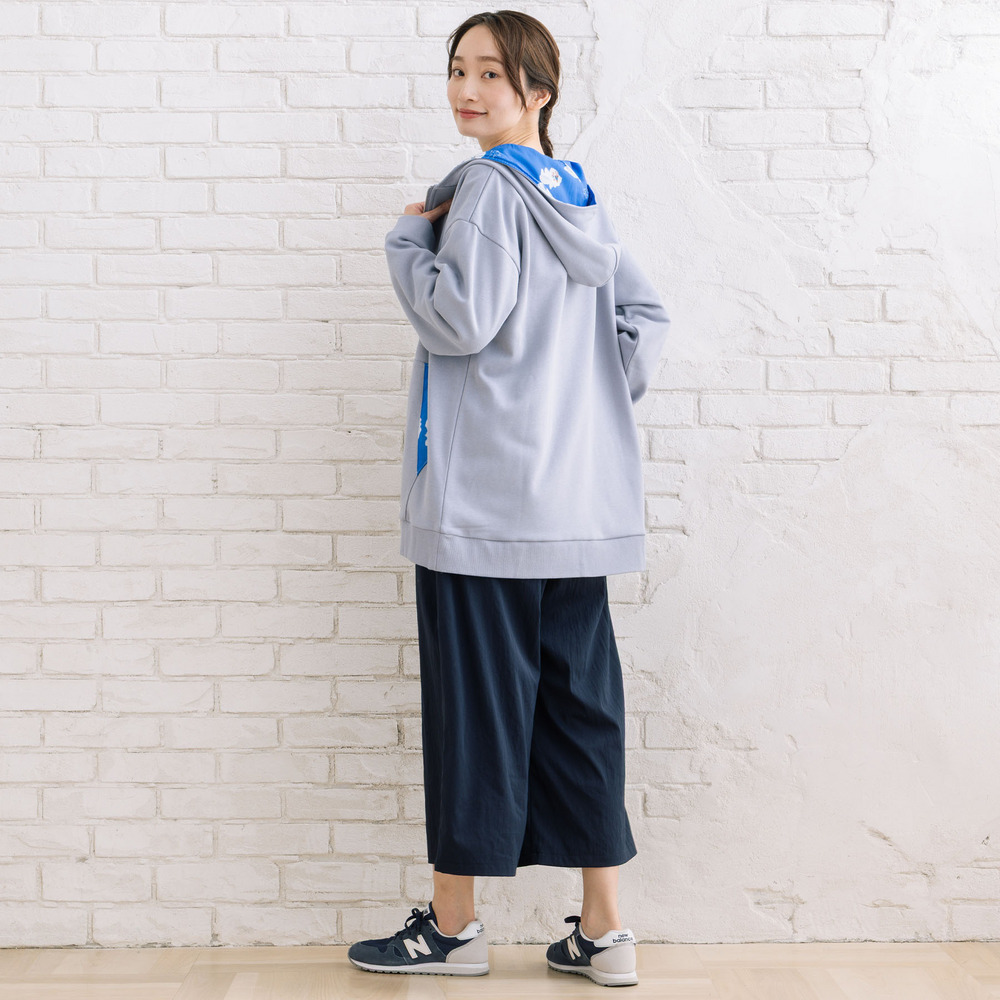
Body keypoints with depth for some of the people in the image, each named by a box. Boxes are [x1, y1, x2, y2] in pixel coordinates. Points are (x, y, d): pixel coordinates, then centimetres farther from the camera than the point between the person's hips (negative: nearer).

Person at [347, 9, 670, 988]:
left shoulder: (486, 187, -8)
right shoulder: (578, 195, 15)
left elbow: (463, 319, -17)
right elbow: (644, 315, 18)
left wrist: (408, 237, -2)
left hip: (484, 499, -8)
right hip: (577, 501, 8)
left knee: (475, 703, 1)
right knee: (578, 703, 9)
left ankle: (452, 926, 14)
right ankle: (602, 933, 14)